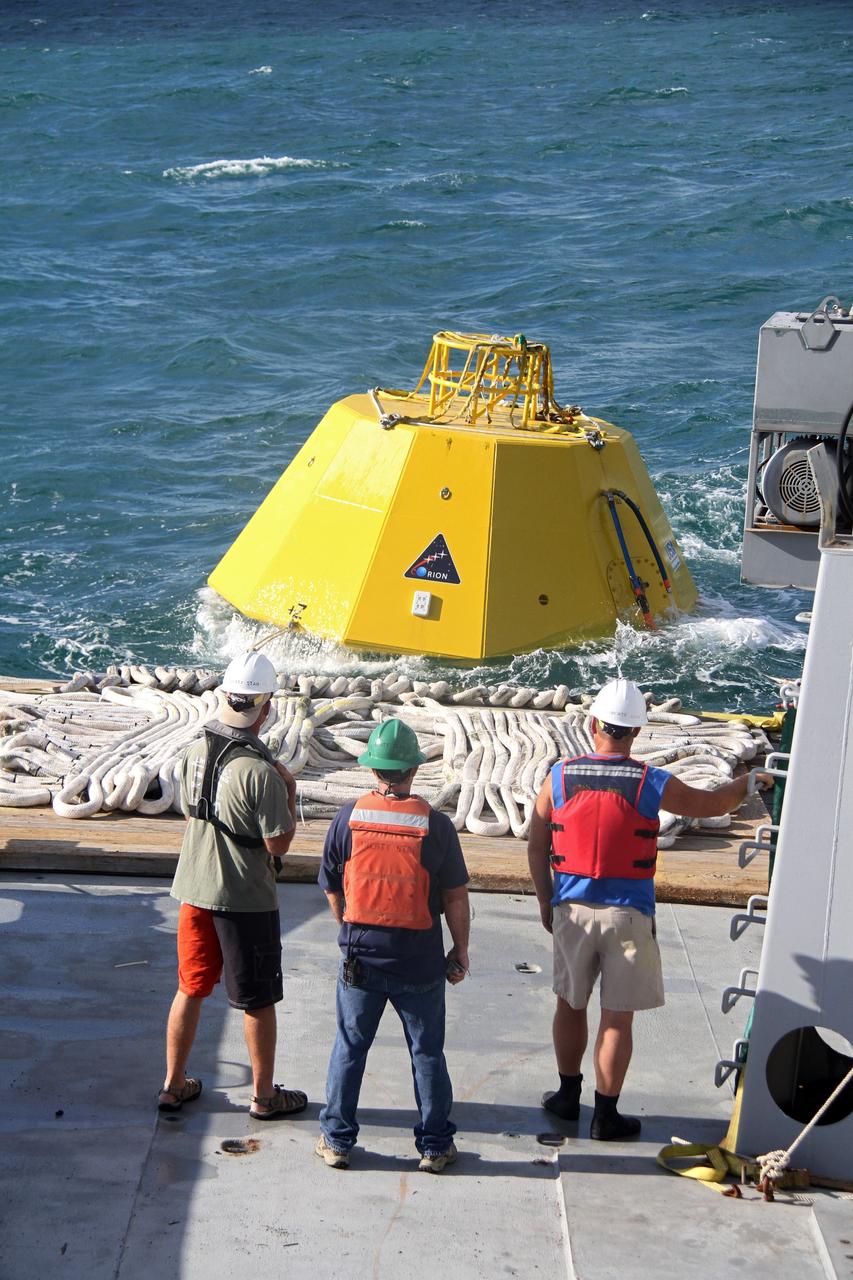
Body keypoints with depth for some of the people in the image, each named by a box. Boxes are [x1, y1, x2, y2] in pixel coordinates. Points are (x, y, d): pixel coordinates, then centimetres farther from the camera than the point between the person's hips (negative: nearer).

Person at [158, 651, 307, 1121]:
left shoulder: (194, 755, -2)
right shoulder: (261, 773, -23)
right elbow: (279, 844, -18)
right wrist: (290, 794, -4)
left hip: (195, 889, 6)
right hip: (245, 900, -6)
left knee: (190, 990, 19)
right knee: (258, 1002, 9)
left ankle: (174, 1085, 28)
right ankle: (264, 1095, 21)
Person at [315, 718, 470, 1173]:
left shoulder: (348, 818, -7)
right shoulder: (435, 825, -11)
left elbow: (332, 888, 3)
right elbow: (456, 897, -6)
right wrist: (460, 950, 7)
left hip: (360, 955, 1)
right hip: (420, 960, -1)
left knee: (349, 1047, 13)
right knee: (427, 1052, 12)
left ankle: (336, 1140, 20)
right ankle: (435, 1145, 19)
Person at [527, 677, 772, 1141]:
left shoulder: (560, 777, -3)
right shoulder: (652, 785, -10)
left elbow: (536, 847, 3)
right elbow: (711, 803, 5)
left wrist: (546, 902, 16)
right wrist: (749, 782, 25)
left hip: (572, 909, 3)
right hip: (627, 913, -3)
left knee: (570, 1004, 19)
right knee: (617, 1018, 5)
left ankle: (568, 1096, 31)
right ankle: (606, 1116, 10)